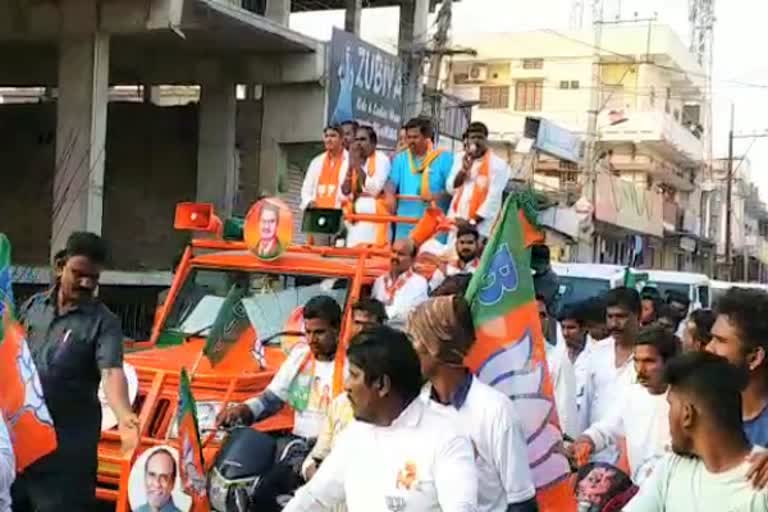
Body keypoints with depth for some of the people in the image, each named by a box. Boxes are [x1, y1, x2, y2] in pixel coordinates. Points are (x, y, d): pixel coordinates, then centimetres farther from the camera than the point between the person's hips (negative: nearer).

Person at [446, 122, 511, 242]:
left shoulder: (498, 165, -4)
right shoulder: (460, 159, 12)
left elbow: (493, 199, -9)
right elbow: (451, 189, 7)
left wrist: (471, 222, -12)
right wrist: (464, 168, -9)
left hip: (480, 227, -4)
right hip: (456, 223, 5)